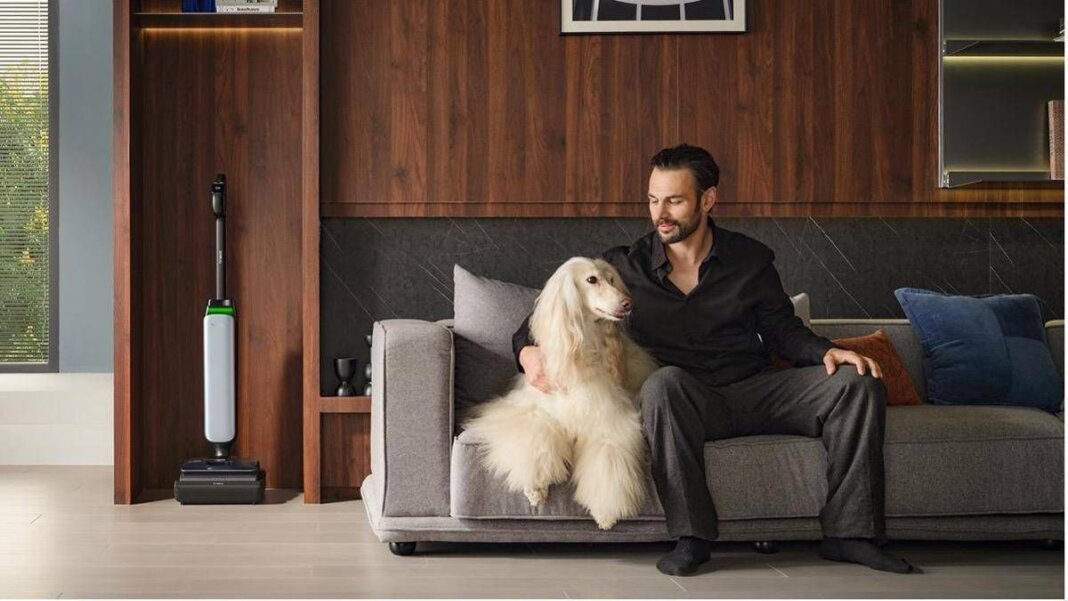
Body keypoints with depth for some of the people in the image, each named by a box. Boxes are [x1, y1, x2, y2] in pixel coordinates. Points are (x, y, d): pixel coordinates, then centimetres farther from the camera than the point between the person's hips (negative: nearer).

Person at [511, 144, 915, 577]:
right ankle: (691, 537, -32)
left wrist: (826, 351, -7)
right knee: (665, 382, -39)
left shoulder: (750, 259, 9)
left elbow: (783, 330, 14)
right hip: (685, 402, -2)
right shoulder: (625, 266, 4)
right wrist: (529, 351, -13)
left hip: (755, 389, 3)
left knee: (859, 383, -16)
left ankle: (849, 532, -13)